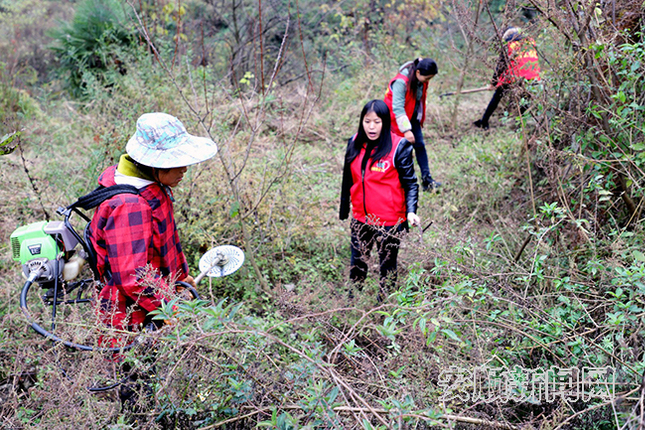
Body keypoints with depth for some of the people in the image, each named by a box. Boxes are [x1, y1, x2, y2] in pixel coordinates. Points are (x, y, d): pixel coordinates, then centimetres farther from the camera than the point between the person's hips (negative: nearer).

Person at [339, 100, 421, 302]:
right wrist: (343, 209, 17)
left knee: (387, 266, 13)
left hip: (389, 221, -4)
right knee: (357, 263, 19)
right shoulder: (355, 144, 0)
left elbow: (410, 182, -10)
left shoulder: (399, 147, -13)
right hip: (360, 218, 4)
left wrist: (411, 211, -24)